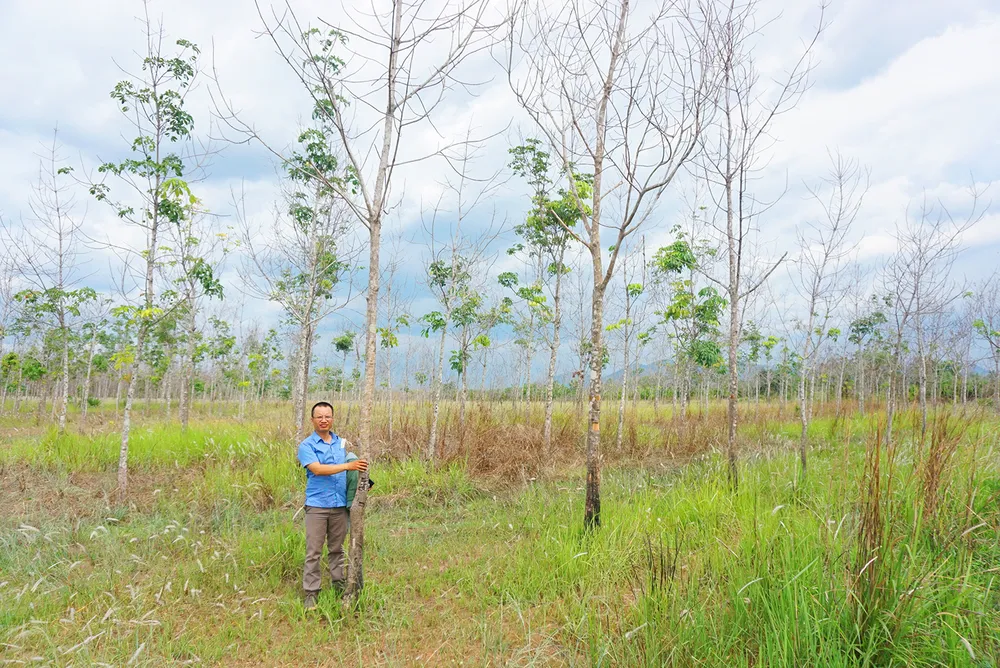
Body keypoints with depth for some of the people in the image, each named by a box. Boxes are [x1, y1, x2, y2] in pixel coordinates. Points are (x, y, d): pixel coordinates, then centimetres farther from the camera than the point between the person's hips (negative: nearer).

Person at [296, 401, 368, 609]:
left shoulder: (341, 443, 11)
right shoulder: (307, 445, -5)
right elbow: (317, 469, -19)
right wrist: (348, 466, -26)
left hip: (340, 505, 4)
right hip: (317, 505, -4)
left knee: (337, 549, 14)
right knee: (314, 552, 0)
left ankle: (339, 585, 25)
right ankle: (311, 593, 8)